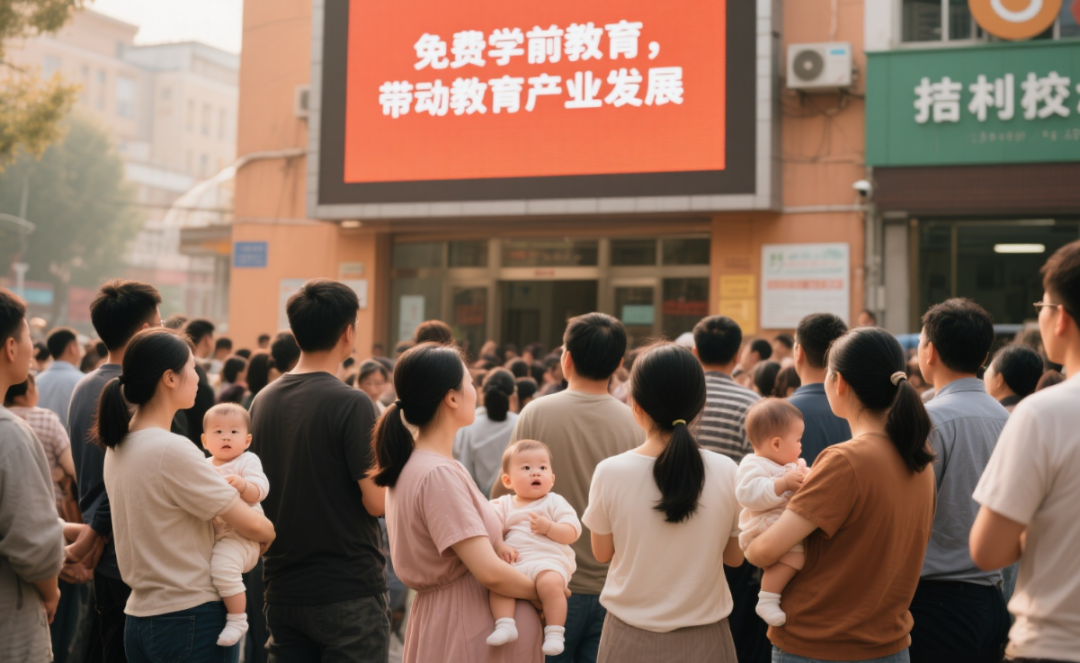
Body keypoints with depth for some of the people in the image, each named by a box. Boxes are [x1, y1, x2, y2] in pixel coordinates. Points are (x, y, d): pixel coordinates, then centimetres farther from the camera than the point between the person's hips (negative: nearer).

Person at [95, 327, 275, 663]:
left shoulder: (119, 445, 4)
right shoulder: (172, 450, -20)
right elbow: (251, 525, -16)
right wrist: (278, 533, 5)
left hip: (140, 618, 8)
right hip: (193, 619, -8)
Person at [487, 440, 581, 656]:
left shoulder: (555, 503, 11)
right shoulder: (504, 505, 19)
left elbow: (572, 533, 2)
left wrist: (548, 527, -13)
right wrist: (498, 546, -12)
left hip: (549, 560, -3)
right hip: (514, 563, 3)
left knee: (549, 582, -35)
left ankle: (555, 633, -27)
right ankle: (505, 625, -28)